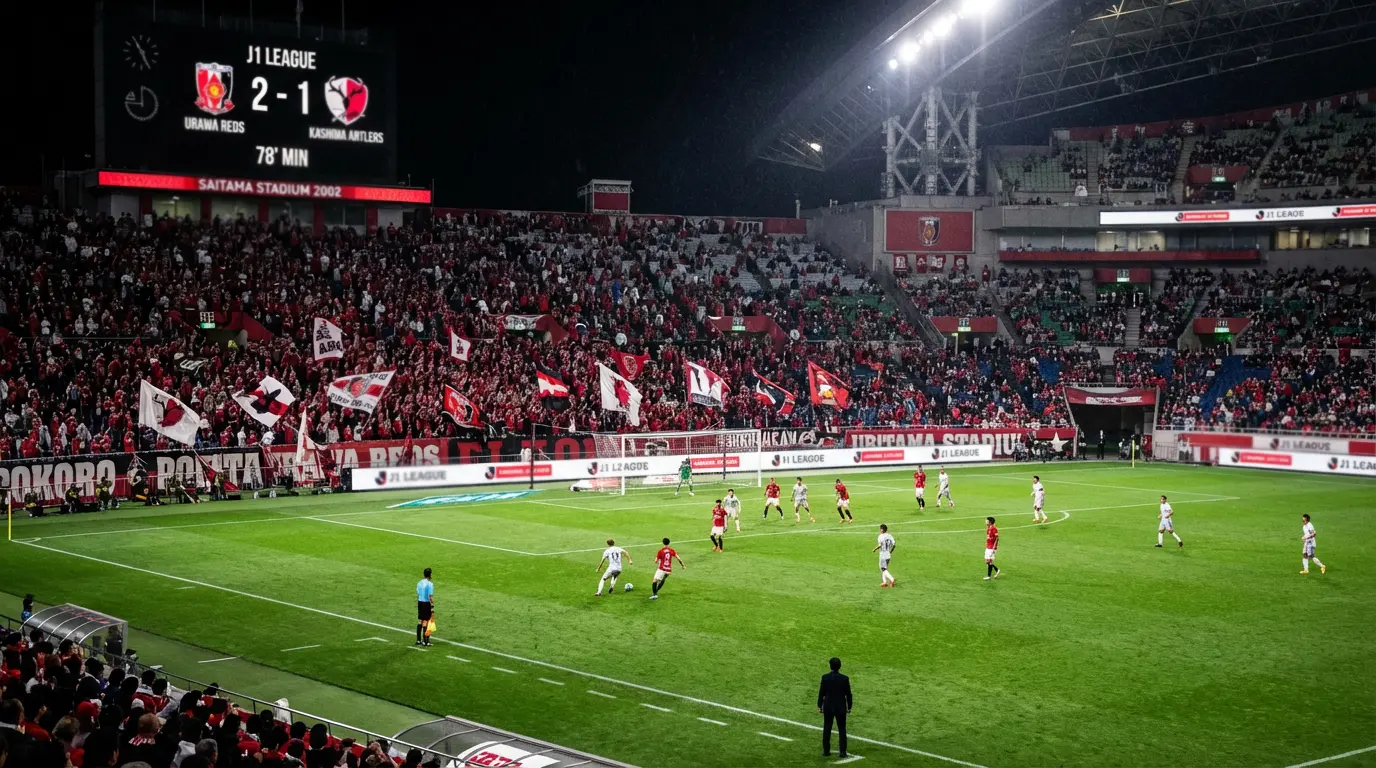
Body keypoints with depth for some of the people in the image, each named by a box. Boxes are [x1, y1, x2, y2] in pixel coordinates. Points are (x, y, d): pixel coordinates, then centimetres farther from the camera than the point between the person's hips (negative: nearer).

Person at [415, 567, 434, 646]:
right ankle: (425, 641, 3)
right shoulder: (430, 584, -14)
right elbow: (430, 597, -17)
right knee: (425, 621, -1)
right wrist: (432, 608, -14)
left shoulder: (419, 583, 7)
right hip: (426, 603, -6)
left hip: (420, 602, 7)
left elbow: (417, 595, 13)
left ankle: (418, 640, 17)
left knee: (420, 621, 13)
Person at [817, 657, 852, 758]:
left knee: (826, 729, 12)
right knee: (842, 730, 9)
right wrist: (849, 707, 7)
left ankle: (826, 751, 15)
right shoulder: (844, 678, -12)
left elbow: (821, 693, -5)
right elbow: (848, 694, -6)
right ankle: (843, 752, 8)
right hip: (841, 708, -1)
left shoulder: (825, 677, -10)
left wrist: (819, 706, 6)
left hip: (828, 707, 1)